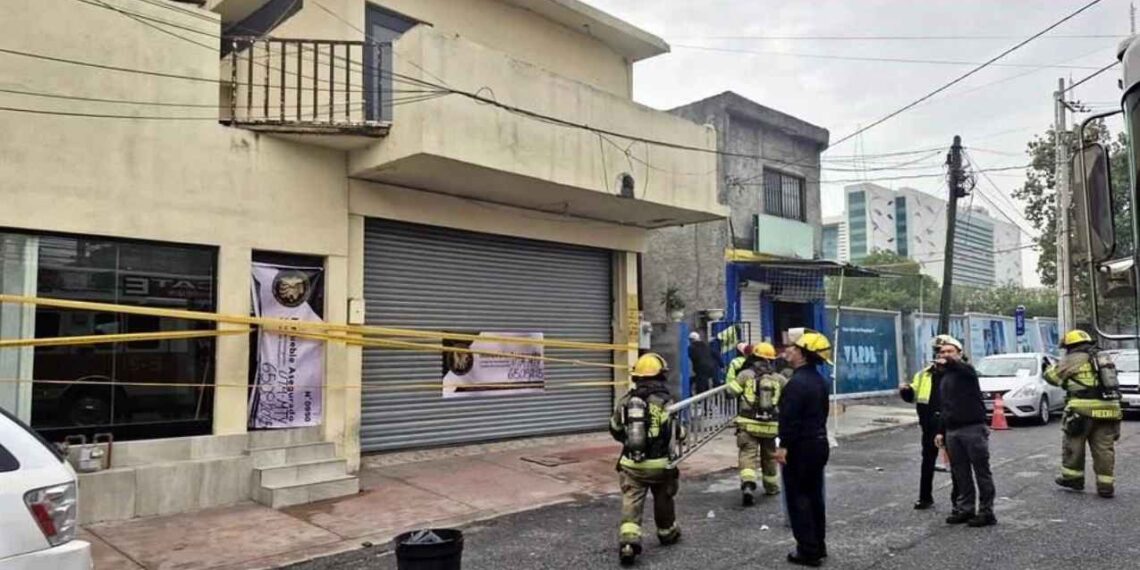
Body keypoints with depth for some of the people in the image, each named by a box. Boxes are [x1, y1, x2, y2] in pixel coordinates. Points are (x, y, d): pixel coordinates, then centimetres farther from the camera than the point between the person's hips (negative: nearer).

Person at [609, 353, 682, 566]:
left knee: (631, 503, 0)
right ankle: (667, 533, 39)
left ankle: (628, 540, -17)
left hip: (631, 462, 2)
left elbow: (615, 430, 13)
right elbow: (673, 436, -13)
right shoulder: (665, 401, -11)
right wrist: (674, 464, -3)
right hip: (659, 463, -2)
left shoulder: (625, 400, 2)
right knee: (663, 499, 20)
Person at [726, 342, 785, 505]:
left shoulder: (745, 374, -3)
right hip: (770, 425, 3)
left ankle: (748, 485, -26)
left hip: (748, 424, -3)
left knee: (747, 455, -5)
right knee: (769, 456, 20)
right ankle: (771, 487, 35)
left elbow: (731, 391, -7)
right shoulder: (779, 379, 5)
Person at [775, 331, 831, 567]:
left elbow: (790, 418, -24)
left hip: (801, 447, -10)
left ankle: (808, 551, 3)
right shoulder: (819, 380, 10)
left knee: (798, 498, -1)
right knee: (814, 495, 16)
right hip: (818, 443, 10)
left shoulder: (797, 382, -21)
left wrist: (784, 446, -19)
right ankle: (818, 546, 24)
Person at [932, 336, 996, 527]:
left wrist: (947, 363, -54)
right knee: (959, 472, 11)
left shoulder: (966, 370, -5)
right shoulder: (943, 379, 18)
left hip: (973, 428, -7)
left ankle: (986, 511, 4)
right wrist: (941, 431, 18)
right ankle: (965, 508, 19)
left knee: (981, 471, -1)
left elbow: (958, 366, -33)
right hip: (952, 431, 8)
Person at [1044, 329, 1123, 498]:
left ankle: (1072, 478, 15)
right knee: (1104, 449, 7)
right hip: (1108, 409, 6)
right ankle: (1106, 485, 7)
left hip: (1083, 410, -6)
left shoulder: (1074, 360, -4)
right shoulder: (1104, 358, 17)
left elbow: (1051, 376, 1)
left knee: (1073, 444, 8)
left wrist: (1051, 368, 22)